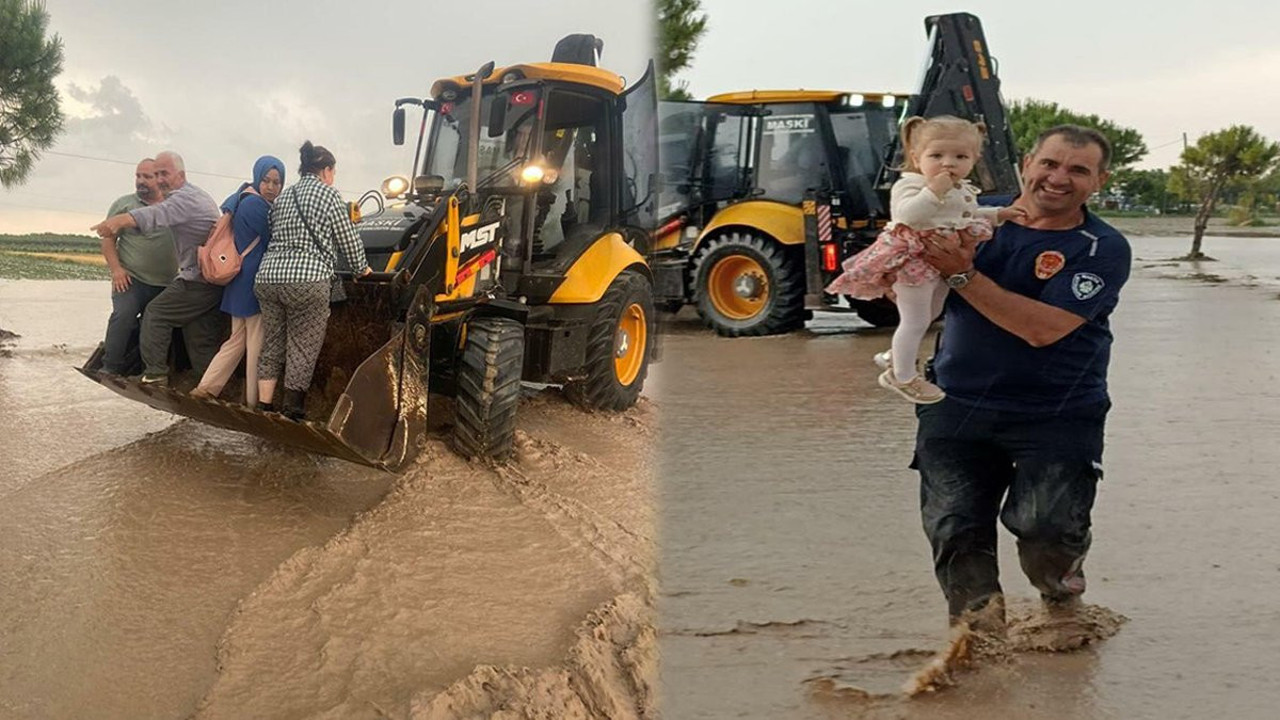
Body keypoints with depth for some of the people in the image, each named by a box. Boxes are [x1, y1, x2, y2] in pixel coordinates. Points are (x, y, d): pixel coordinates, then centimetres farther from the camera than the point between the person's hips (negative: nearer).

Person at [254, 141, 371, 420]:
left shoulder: (284, 195, 19)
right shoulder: (329, 194, 1)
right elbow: (347, 239, 4)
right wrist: (362, 268, 19)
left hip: (269, 277, 7)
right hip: (307, 280, -6)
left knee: (271, 347, 12)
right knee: (302, 351, 1)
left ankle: (264, 410, 11)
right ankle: (292, 415, 5)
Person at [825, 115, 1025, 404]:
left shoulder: (965, 191, 11)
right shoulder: (910, 185, -18)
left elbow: (970, 216, 28)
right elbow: (907, 215, -35)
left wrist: (998, 214, 16)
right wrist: (934, 191, -38)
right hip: (913, 260, -9)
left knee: (930, 314, 23)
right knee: (916, 320, -2)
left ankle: (896, 355, 44)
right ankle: (902, 376, 15)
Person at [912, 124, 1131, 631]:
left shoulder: (1103, 250, -6)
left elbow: (1043, 328, -20)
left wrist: (964, 275, -23)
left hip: (1058, 416, -3)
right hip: (957, 405, 3)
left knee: (1045, 524, -14)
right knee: (954, 528, -1)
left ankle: (1061, 593, 22)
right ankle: (979, 628, 21)